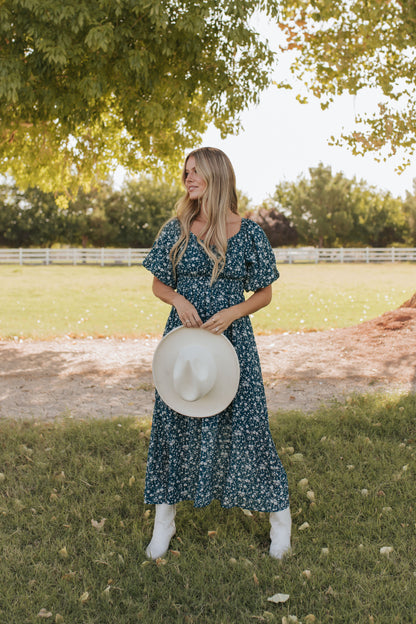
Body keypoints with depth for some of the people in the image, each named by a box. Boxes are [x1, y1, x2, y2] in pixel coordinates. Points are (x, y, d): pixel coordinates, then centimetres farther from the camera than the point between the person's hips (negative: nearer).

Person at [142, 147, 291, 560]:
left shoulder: (248, 233, -3)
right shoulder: (176, 230, 2)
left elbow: (264, 294, 2)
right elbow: (158, 285, 9)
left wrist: (232, 313, -15)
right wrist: (179, 300, -12)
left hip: (231, 339, -2)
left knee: (243, 421, 3)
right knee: (173, 421, 8)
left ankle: (279, 511, 24)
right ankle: (165, 516, 26)